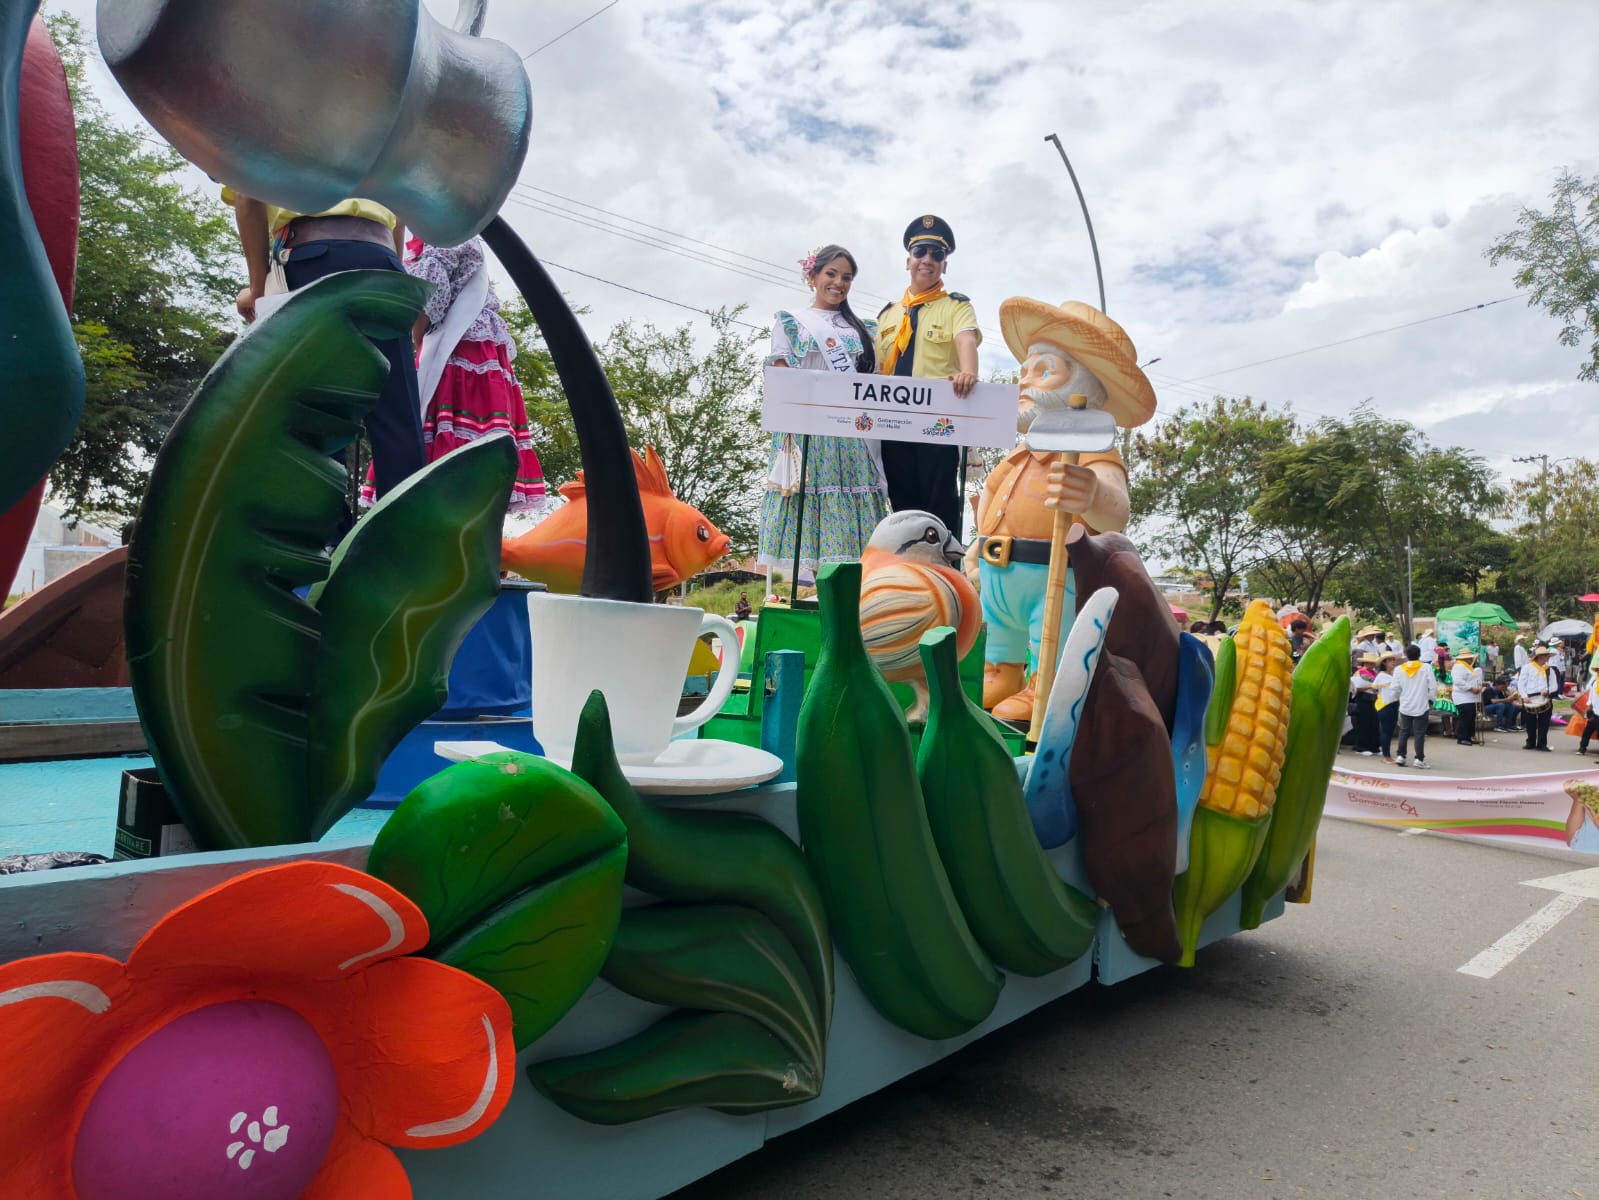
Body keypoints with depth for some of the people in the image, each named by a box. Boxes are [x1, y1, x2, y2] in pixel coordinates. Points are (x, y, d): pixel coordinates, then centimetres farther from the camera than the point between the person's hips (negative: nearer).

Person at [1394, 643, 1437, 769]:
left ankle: (1401, 755, 8)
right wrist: (1431, 700, 8)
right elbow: (1433, 687, -6)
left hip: (1405, 706, 2)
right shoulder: (1426, 668, -7)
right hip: (1421, 706, -2)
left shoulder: (1400, 669, -1)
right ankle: (1419, 758, 2)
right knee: (1420, 733, 2)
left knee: (1404, 731, 11)